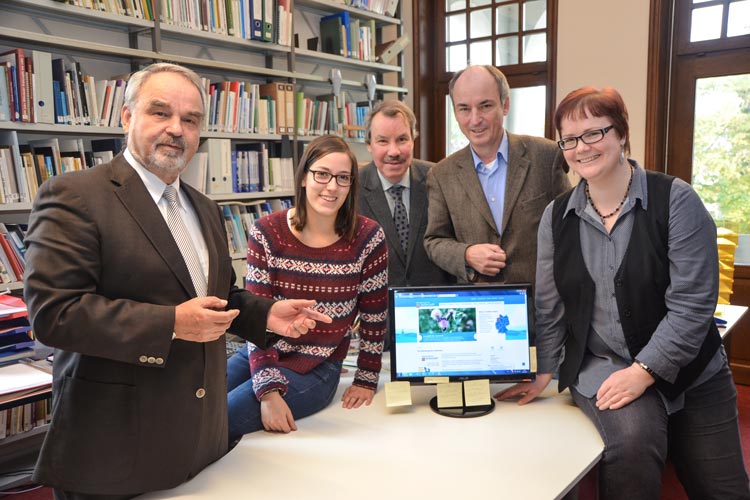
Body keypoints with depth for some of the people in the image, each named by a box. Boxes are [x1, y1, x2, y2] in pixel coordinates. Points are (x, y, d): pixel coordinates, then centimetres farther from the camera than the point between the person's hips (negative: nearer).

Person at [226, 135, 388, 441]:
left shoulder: (368, 238, -9)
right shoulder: (266, 232, -6)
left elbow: (374, 317, 0)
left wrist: (366, 380, 3)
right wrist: (269, 391, -17)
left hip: (316, 370, -3)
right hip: (260, 355, 3)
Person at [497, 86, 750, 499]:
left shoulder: (675, 199, -10)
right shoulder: (557, 216, 0)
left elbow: (692, 303, -14)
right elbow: (549, 308, 5)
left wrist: (643, 371, -18)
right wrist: (541, 373, 3)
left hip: (690, 374, 0)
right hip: (601, 366, 1)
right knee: (633, 439, -28)